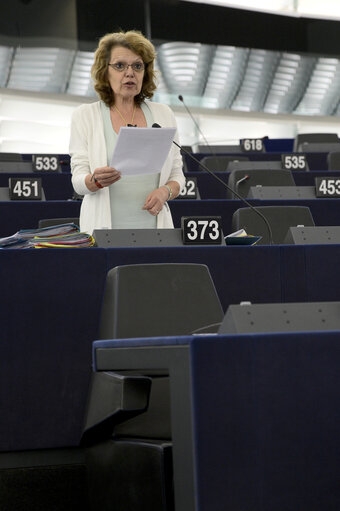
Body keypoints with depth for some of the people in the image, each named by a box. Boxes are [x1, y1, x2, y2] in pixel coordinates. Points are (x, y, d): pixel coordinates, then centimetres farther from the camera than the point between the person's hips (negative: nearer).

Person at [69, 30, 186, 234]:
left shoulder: (164, 114, 14)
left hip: (154, 226, 2)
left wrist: (165, 191, -5)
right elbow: (78, 181, 2)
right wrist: (96, 180, -19)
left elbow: (177, 174, 16)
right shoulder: (85, 115, 8)